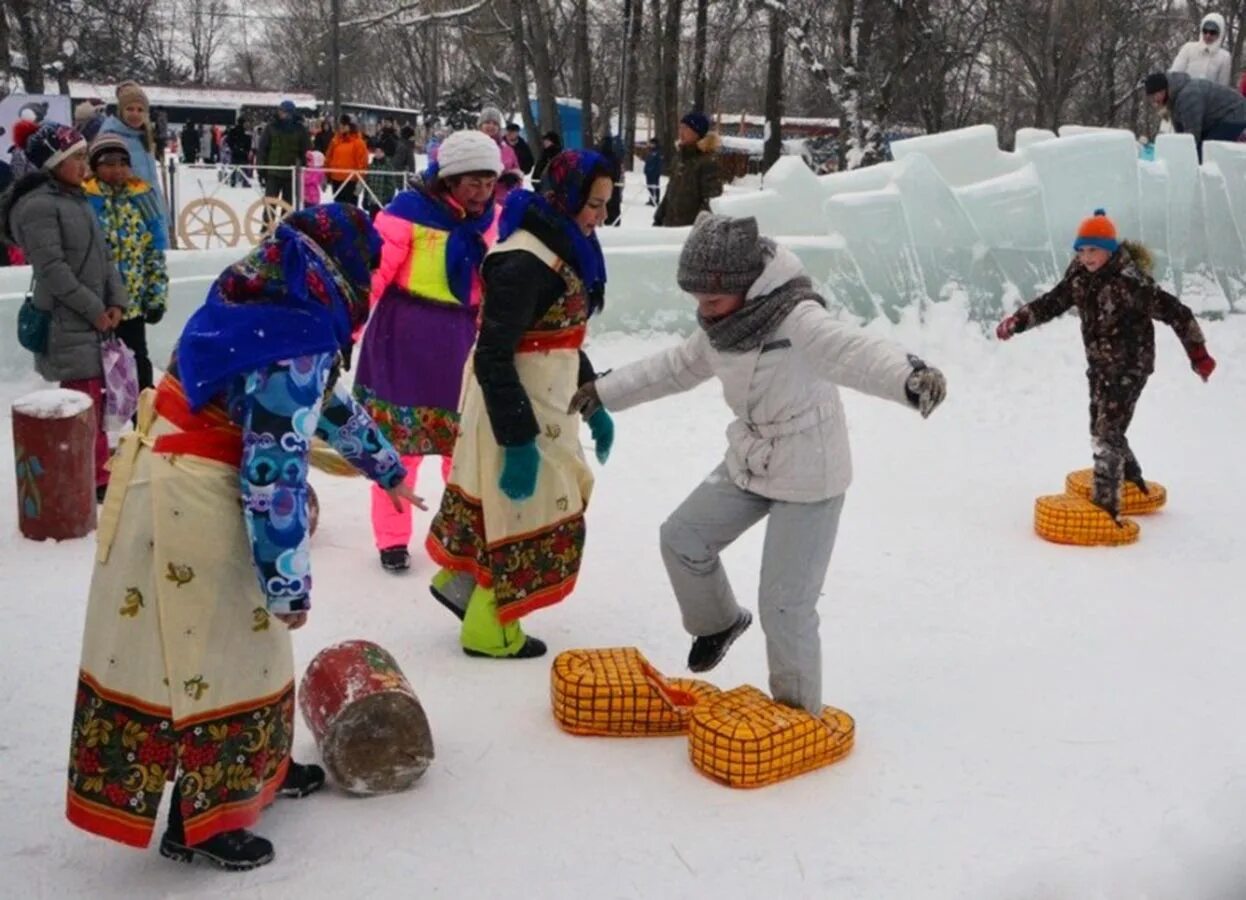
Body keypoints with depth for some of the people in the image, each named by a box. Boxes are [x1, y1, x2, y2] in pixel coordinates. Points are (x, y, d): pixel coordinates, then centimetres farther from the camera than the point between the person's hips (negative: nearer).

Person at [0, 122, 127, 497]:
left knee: (95, 397, 16)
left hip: (95, 318, 9)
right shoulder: (38, 205, -15)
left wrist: (115, 302, 0)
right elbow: (52, 270, -20)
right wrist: (94, 309, -17)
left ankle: (97, 473, 29)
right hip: (67, 323, -9)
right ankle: (90, 479, 1)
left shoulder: (77, 199, 15)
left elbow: (103, 254, 13)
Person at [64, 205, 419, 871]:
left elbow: (328, 399, 21)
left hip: (194, 482, 10)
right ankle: (197, 819, 20)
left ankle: (253, 768, 40)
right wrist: (289, 583, -18)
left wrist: (386, 468, 32)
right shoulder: (297, 341, -24)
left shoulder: (278, 301, 7)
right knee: (209, 647, 4)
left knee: (239, 635, 22)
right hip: (189, 501, -10)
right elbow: (275, 469, -25)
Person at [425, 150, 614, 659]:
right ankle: (488, 630, 23)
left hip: (543, 402, 10)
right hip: (514, 406, -10)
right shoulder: (525, 262, -24)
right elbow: (493, 358, -26)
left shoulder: (564, 248, 6)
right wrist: (519, 440, -26)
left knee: (565, 495, 22)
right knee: (532, 517, 3)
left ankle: (461, 578, 36)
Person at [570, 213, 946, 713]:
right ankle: (717, 621, 42)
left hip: (808, 479, -8)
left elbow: (855, 354, -46)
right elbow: (679, 366, 17)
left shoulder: (795, 319, -28)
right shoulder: (722, 324, -1)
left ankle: (799, 714, 16)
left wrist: (911, 377, -67)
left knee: (785, 607, -6)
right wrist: (606, 391, 21)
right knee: (682, 539, 15)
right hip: (748, 466, 8)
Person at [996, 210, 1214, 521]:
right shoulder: (1079, 276, -3)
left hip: (1130, 366, -8)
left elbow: (1176, 313, -20)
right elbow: (1051, 303, 6)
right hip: (1099, 365, 8)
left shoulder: (1131, 281, -24)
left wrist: (1199, 355, -17)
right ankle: (1132, 478, 42)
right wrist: (1016, 321, -8)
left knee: (1108, 433, -13)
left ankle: (1107, 505, -8)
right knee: (1100, 430, 18)